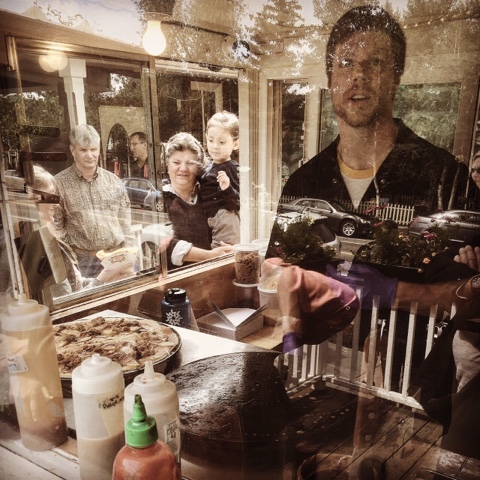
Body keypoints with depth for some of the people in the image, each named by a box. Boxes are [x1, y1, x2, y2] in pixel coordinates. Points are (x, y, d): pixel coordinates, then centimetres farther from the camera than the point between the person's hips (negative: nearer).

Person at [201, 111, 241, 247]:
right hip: (209, 220, 9)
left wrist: (227, 189, -36)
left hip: (224, 220, -9)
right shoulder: (209, 166, 9)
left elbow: (238, 203, -22)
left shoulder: (232, 168, -15)